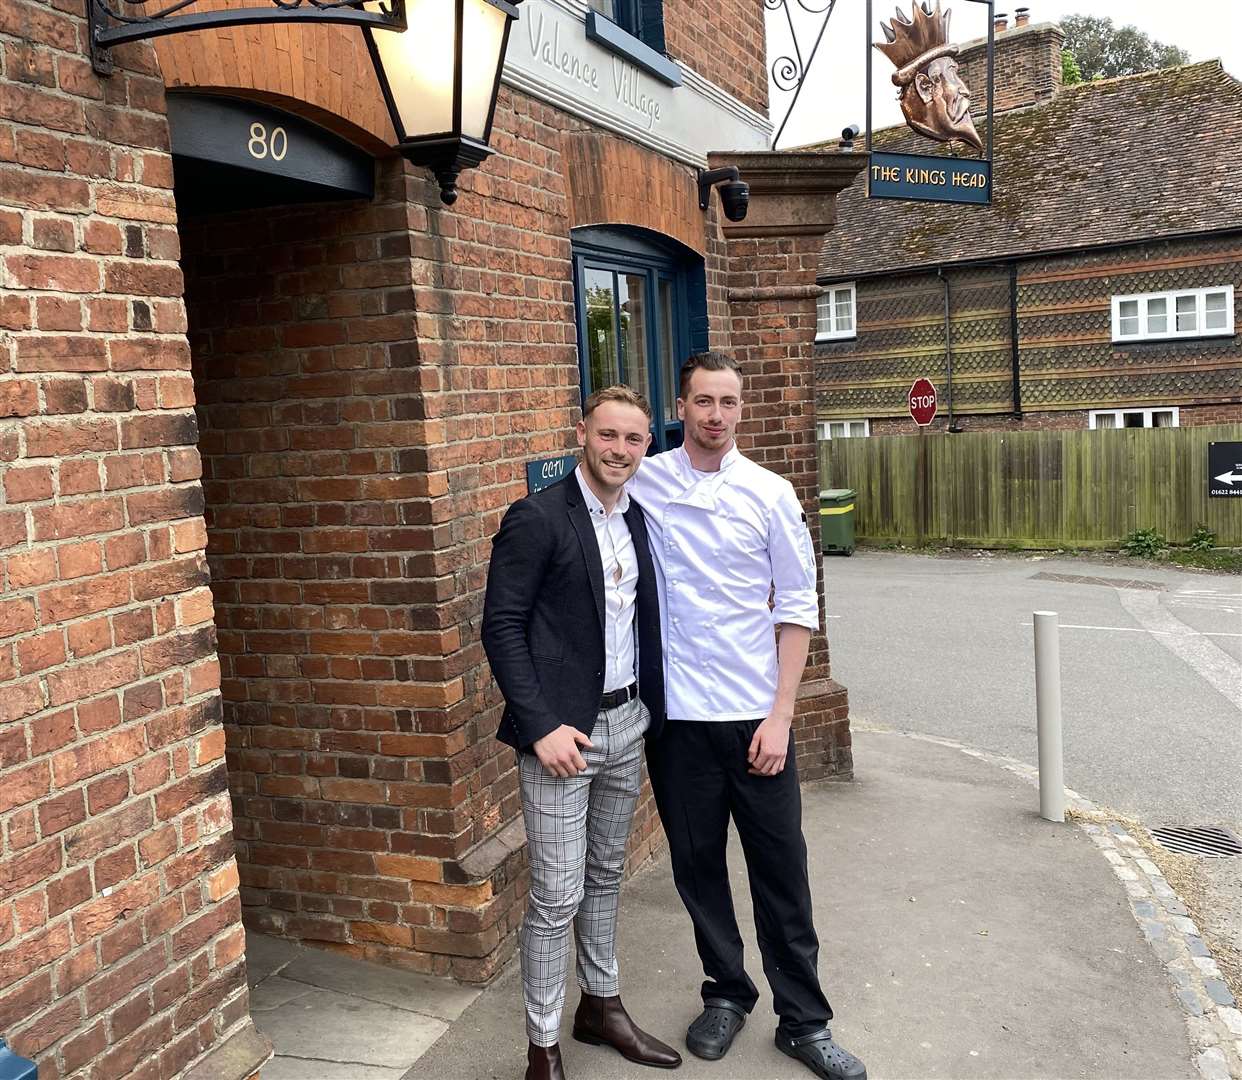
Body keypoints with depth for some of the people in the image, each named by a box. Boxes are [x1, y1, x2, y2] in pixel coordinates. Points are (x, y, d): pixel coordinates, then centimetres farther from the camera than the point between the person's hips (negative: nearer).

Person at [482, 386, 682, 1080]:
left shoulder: (638, 520, 9)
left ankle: (603, 1007, 36)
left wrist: (654, 710, 8)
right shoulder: (537, 519, -12)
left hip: (629, 721, 7)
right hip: (564, 730, -7)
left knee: (607, 875, 20)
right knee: (557, 897, 1)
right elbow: (501, 626, -13)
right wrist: (542, 727, -18)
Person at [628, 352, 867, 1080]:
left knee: (782, 870, 8)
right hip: (674, 711, 1)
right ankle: (727, 993, 35)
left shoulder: (769, 494, -3)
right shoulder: (643, 484, -1)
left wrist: (780, 716, -7)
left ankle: (804, 1020, 25)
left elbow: (797, 609, -2)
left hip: (754, 713, 0)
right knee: (696, 863, 14)